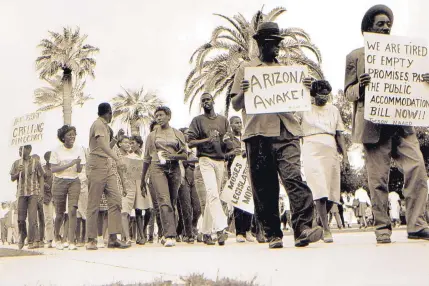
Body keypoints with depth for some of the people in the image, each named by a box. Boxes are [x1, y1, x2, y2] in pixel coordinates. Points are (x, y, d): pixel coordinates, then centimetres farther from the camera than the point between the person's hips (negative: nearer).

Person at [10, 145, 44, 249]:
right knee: (20, 218, 3)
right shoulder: (16, 163, 10)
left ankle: (31, 242, -3)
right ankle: (22, 235, 28)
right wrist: (18, 173, -9)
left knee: (32, 218, -6)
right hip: (21, 193, 2)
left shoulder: (36, 163, 4)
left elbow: (41, 177, 6)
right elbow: (12, 178, 11)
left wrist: (41, 192, -3)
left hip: (33, 193, -2)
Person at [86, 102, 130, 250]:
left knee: (115, 199, -2)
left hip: (107, 166, 9)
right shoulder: (98, 124, -8)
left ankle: (113, 238, -3)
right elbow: (103, 145, -23)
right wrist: (117, 159, -29)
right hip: (98, 165, -9)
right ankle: (91, 240, 0)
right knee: (94, 204, -5)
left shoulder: (105, 126, 21)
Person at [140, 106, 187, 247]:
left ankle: (171, 234, 9)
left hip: (174, 168, 2)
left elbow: (185, 155, 10)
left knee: (172, 202, 0)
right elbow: (147, 158, 19)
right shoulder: (152, 135, 17)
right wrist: (142, 179, 18)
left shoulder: (178, 134, 15)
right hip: (157, 168, -1)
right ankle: (170, 236, -27)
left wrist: (172, 155, -10)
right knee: (164, 200, -18)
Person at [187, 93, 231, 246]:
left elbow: (230, 141, 18)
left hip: (220, 161, 4)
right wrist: (207, 139, -14)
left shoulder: (223, 120, 17)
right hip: (205, 160, -4)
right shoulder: (197, 120, 7)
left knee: (213, 196, 4)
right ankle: (220, 228, -29)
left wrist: (228, 143, -6)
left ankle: (207, 232, 11)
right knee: (212, 193, -20)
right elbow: (190, 143, 0)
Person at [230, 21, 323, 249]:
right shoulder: (246, 68, 17)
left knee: (294, 178, -16)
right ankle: (273, 234, 6)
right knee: (264, 187, -1)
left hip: (286, 132, 1)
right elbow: (235, 105, 12)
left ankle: (303, 229, -22)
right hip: (258, 132, -1)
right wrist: (243, 91, -10)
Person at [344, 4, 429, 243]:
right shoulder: (356, 56, 11)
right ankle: (383, 228, 6)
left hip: (402, 123, 3)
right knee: (379, 179, -2)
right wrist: (360, 87, -17)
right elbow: (349, 92, 6)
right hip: (374, 126, -3)